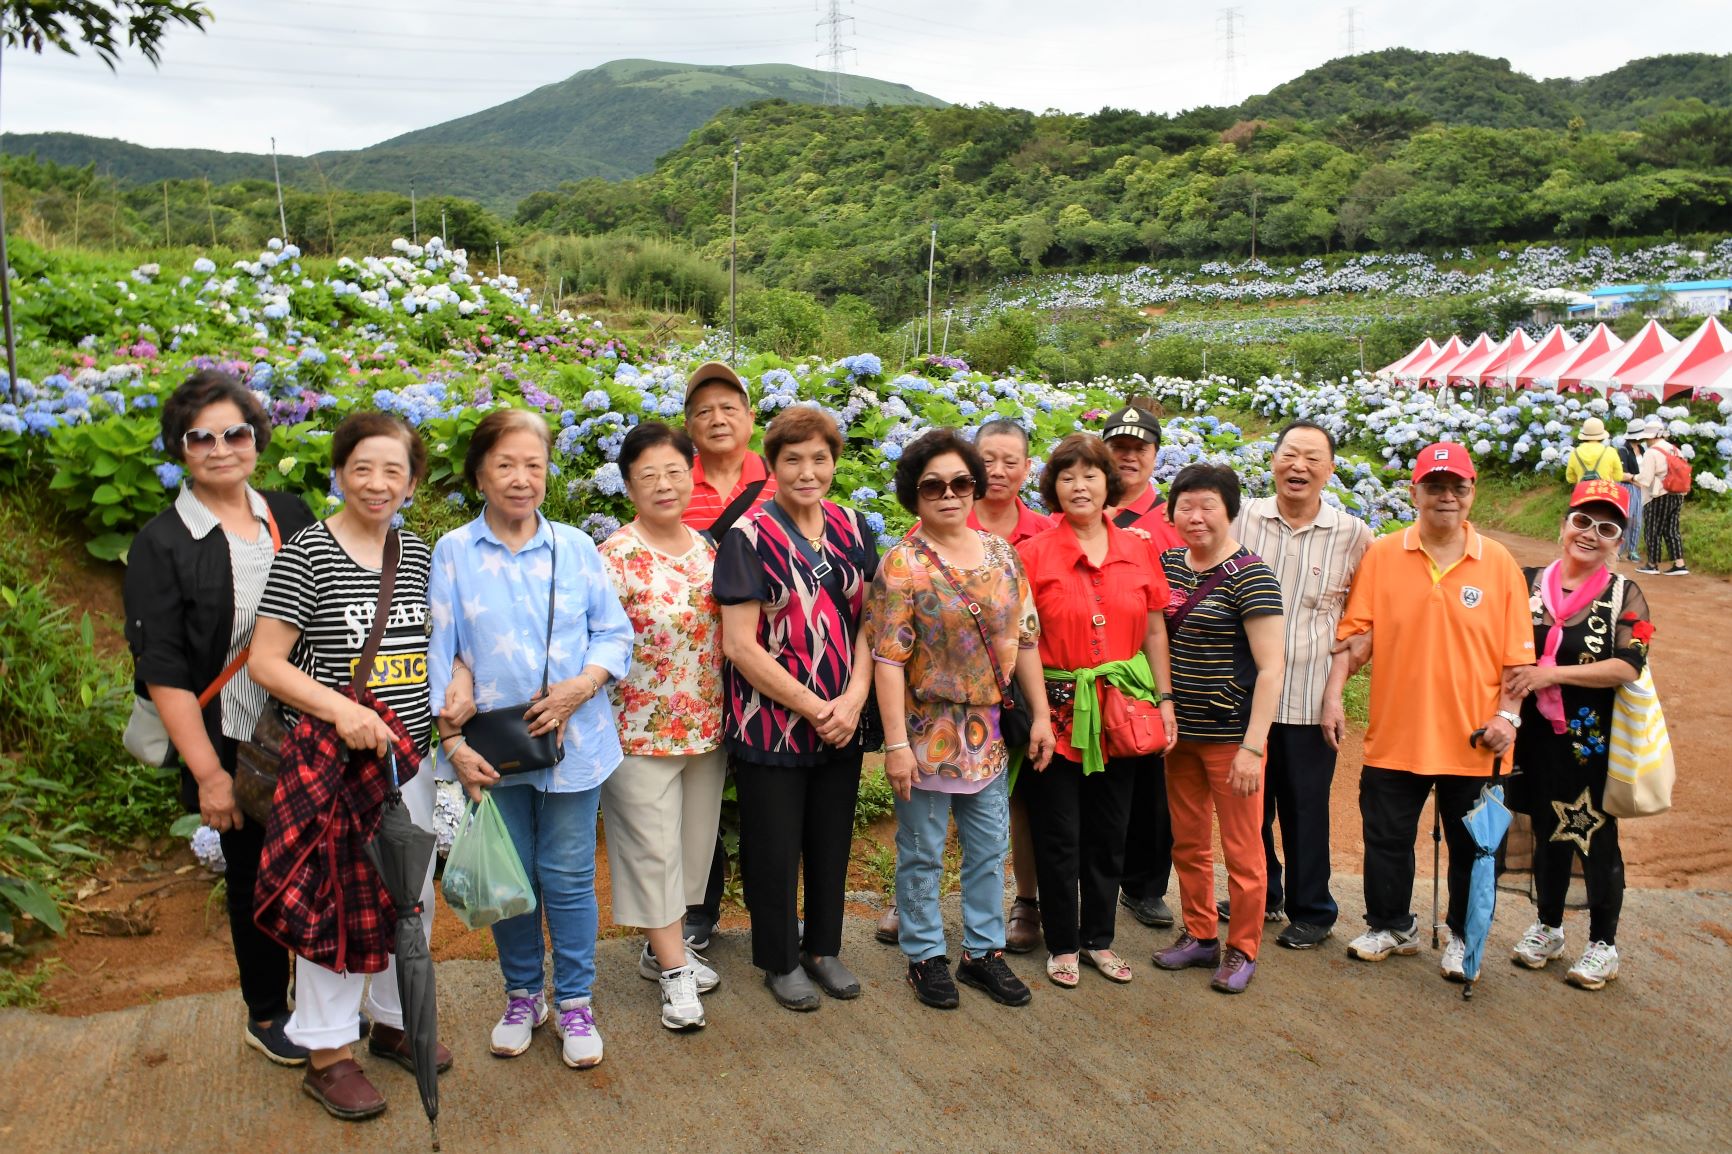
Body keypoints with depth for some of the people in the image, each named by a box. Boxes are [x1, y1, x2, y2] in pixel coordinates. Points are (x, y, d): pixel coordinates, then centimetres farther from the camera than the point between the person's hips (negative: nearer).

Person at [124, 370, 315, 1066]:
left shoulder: (291, 519, 4)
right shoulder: (162, 545, -8)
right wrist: (208, 773, -14)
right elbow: (163, 671, -11)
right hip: (232, 750, -3)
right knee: (255, 878, 10)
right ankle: (266, 1015, 31)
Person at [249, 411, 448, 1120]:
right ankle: (327, 1053, 21)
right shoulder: (307, 553, -12)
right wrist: (340, 708, -26)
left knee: (413, 894, 16)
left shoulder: (416, 552, 6)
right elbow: (264, 662, -14)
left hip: (408, 760, 6)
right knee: (336, 900, 3)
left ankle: (395, 1021, 36)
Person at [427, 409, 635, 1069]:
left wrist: (581, 686, -14)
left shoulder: (576, 547, 3)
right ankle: (523, 996, 30)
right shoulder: (453, 554, 0)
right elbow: (438, 654, -1)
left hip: (572, 742, 0)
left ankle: (575, 1002, 22)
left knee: (569, 877, 5)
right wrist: (452, 742, -9)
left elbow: (614, 633, 4)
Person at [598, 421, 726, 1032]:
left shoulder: (709, 548, 5)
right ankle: (674, 970, 12)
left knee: (693, 840, 15)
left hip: (706, 723, 6)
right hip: (641, 724, -6)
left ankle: (663, 946, 32)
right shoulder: (615, 556, -12)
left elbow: (732, 630, 14)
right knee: (653, 846, 2)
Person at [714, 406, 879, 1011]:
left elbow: (866, 621, 6)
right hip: (771, 724, -4)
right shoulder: (750, 535, -11)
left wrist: (853, 699, -10)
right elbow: (740, 646, -15)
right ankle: (780, 960, 27)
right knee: (775, 847, 8)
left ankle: (823, 947, 35)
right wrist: (813, 708, -15)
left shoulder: (851, 529, 4)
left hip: (843, 724, 5)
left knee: (831, 840, 15)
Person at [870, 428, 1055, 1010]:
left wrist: (1040, 714, 6)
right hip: (928, 732, -5)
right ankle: (926, 955, 25)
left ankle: (984, 951, 30)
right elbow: (888, 659, -16)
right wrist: (897, 743, -19)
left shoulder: (1001, 553, 4)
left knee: (989, 848, 14)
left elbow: (1024, 640, 8)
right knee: (922, 854, 8)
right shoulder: (902, 564, -12)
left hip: (989, 733, 5)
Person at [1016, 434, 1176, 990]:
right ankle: (1062, 943, 22)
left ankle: (1098, 938, 28)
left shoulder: (1139, 551, 5)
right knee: (1058, 834, 6)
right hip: (1058, 709, -3)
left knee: (1109, 832, 13)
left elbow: (1154, 632, 9)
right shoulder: (1034, 553, -5)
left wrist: (1165, 700, 5)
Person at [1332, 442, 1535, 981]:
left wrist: (1508, 713, -9)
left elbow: (1517, 651, -1)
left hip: (1471, 739, 0)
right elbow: (1354, 633, -1)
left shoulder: (1498, 563, -1)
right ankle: (1392, 927, 32)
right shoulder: (1381, 555, -1)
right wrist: (1333, 694, -10)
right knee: (1386, 839, 13)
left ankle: (1463, 938, 30)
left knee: (1471, 847, 11)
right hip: (1394, 733, 1)